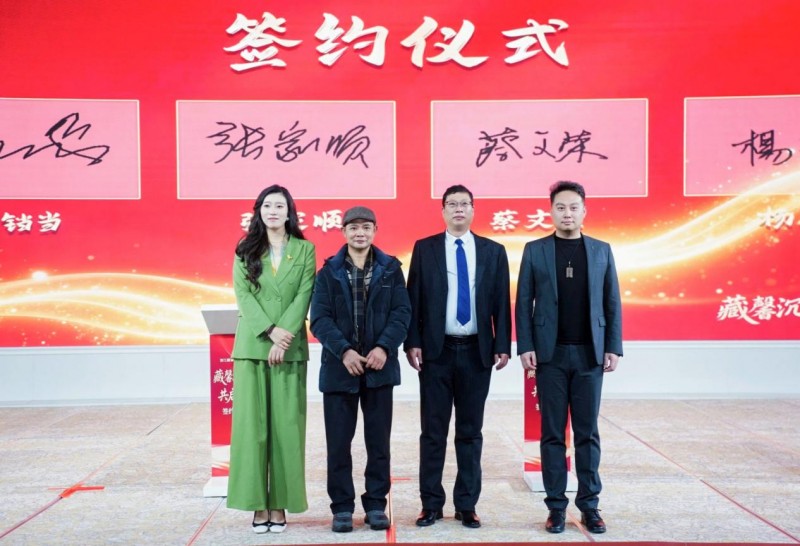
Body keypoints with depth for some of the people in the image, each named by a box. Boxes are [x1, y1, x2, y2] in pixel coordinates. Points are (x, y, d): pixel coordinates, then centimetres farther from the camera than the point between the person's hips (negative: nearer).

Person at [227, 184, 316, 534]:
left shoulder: (305, 250, 6)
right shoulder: (245, 250, 8)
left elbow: (304, 296, -3)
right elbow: (242, 295, -2)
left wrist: (284, 336, -15)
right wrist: (270, 331, -15)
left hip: (291, 348, -1)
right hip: (251, 346, 1)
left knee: (286, 424, 0)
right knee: (252, 423, -1)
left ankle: (280, 504, 7)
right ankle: (258, 504, 6)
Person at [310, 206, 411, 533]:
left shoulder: (390, 269, 6)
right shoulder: (328, 273, 4)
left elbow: (402, 312, -1)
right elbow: (320, 319, -4)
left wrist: (384, 347, -15)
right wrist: (344, 351, -17)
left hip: (379, 367, 1)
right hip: (339, 367, 0)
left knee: (379, 440, 6)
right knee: (338, 441, 3)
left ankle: (376, 505, 18)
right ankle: (342, 508, 14)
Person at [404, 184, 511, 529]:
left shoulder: (493, 251, 7)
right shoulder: (424, 248, 4)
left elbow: (501, 301, 5)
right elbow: (413, 299, 1)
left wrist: (502, 345, -2)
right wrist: (413, 342, -7)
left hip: (477, 351, 1)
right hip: (436, 350, -1)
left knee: (471, 432, 7)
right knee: (433, 431, 4)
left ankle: (466, 505, 16)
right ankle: (431, 504, 13)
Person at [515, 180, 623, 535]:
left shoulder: (601, 250, 7)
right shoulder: (534, 250, 4)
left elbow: (612, 303, 7)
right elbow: (524, 302, 1)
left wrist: (613, 347, 0)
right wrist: (525, 347, -6)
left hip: (589, 354, 1)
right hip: (550, 354, -1)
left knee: (587, 432, 6)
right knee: (553, 433, 4)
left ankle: (589, 505, 15)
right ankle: (556, 506, 11)